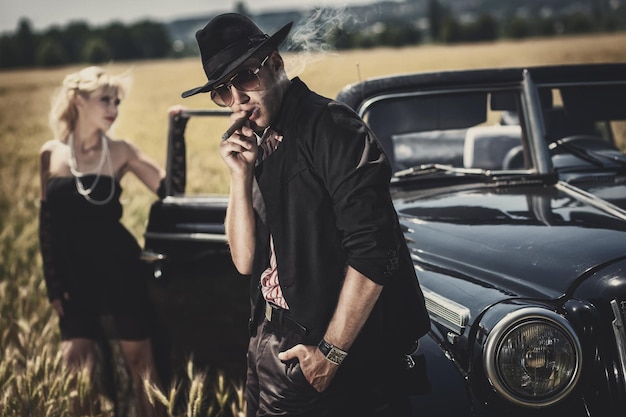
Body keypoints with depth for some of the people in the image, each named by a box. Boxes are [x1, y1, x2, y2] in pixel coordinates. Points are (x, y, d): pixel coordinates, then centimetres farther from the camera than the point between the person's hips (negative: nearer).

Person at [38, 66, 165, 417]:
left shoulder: (120, 152, -3)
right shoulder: (50, 154, 1)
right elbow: (47, 223, 5)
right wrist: (53, 285, 4)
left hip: (119, 270, -2)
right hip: (74, 273, 2)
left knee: (139, 359, 4)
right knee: (78, 363, 5)